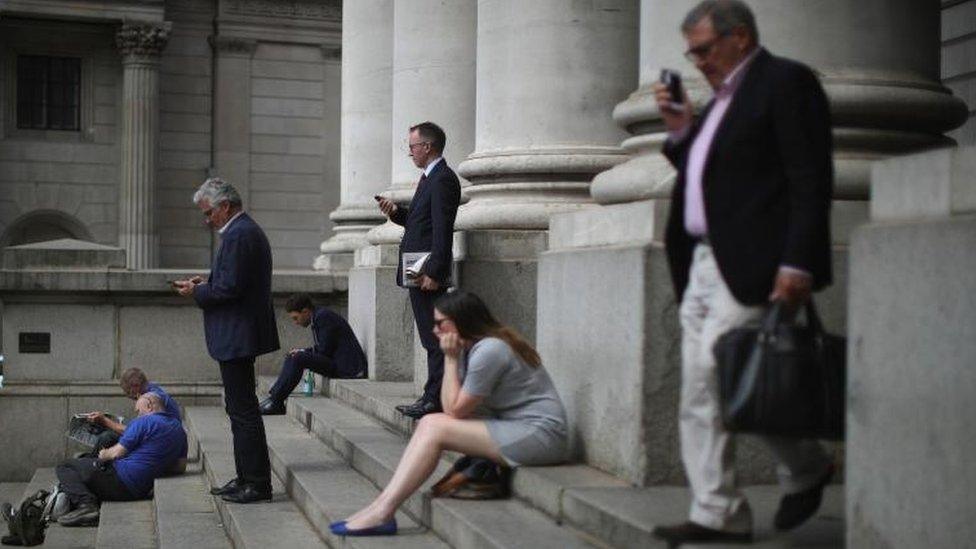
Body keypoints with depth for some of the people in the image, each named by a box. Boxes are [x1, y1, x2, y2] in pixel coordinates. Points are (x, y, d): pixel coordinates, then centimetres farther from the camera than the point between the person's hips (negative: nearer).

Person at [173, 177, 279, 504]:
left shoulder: (238, 235, -17)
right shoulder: (247, 230, 17)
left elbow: (230, 288, -22)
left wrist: (197, 292, -8)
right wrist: (204, 285, 11)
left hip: (236, 338, -11)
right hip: (241, 335, 11)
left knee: (243, 410, -6)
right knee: (240, 407, 15)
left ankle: (257, 483, -2)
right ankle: (246, 477, 22)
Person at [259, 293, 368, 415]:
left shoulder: (323, 316, -14)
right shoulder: (318, 316, 16)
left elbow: (325, 350, -17)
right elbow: (321, 349, 19)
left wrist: (302, 352, -4)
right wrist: (301, 352, 4)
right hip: (337, 363, 11)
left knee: (297, 359, -22)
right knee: (292, 357, 7)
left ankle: (275, 402, -18)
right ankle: (274, 395, 0)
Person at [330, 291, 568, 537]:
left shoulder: (488, 351, -17)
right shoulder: (470, 348, 13)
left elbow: (455, 410, -11)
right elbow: (452, 407, 5)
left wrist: (451, 359, -8)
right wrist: (453, 358, -3)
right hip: (515, 426, 9)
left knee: (435, 428, -14)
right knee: (430, 422, -2)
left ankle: (383, 511, -14)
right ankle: (383, 504, -9)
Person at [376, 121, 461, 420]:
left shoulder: (442, 179, -13)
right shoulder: (429, 178, 19)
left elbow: (442, 230, -20)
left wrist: (433, 272, -23)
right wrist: (397, 212, 7)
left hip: (429, 273, -10)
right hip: (418, 272, 10)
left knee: (435, 338, -7)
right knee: (432, 339, 12)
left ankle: (436, 400, -4)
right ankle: (433, 397, 16)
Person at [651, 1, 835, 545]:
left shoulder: (786, 81, -4)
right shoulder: (723, 98, 23)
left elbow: (811, 179, -13)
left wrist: (797, 263, -21)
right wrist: (680, 130, 11)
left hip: (753, 267, -9)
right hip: (704, 265, 9)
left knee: (723, 371, -15)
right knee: (700, 397, 4)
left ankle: (806, 467, 7)